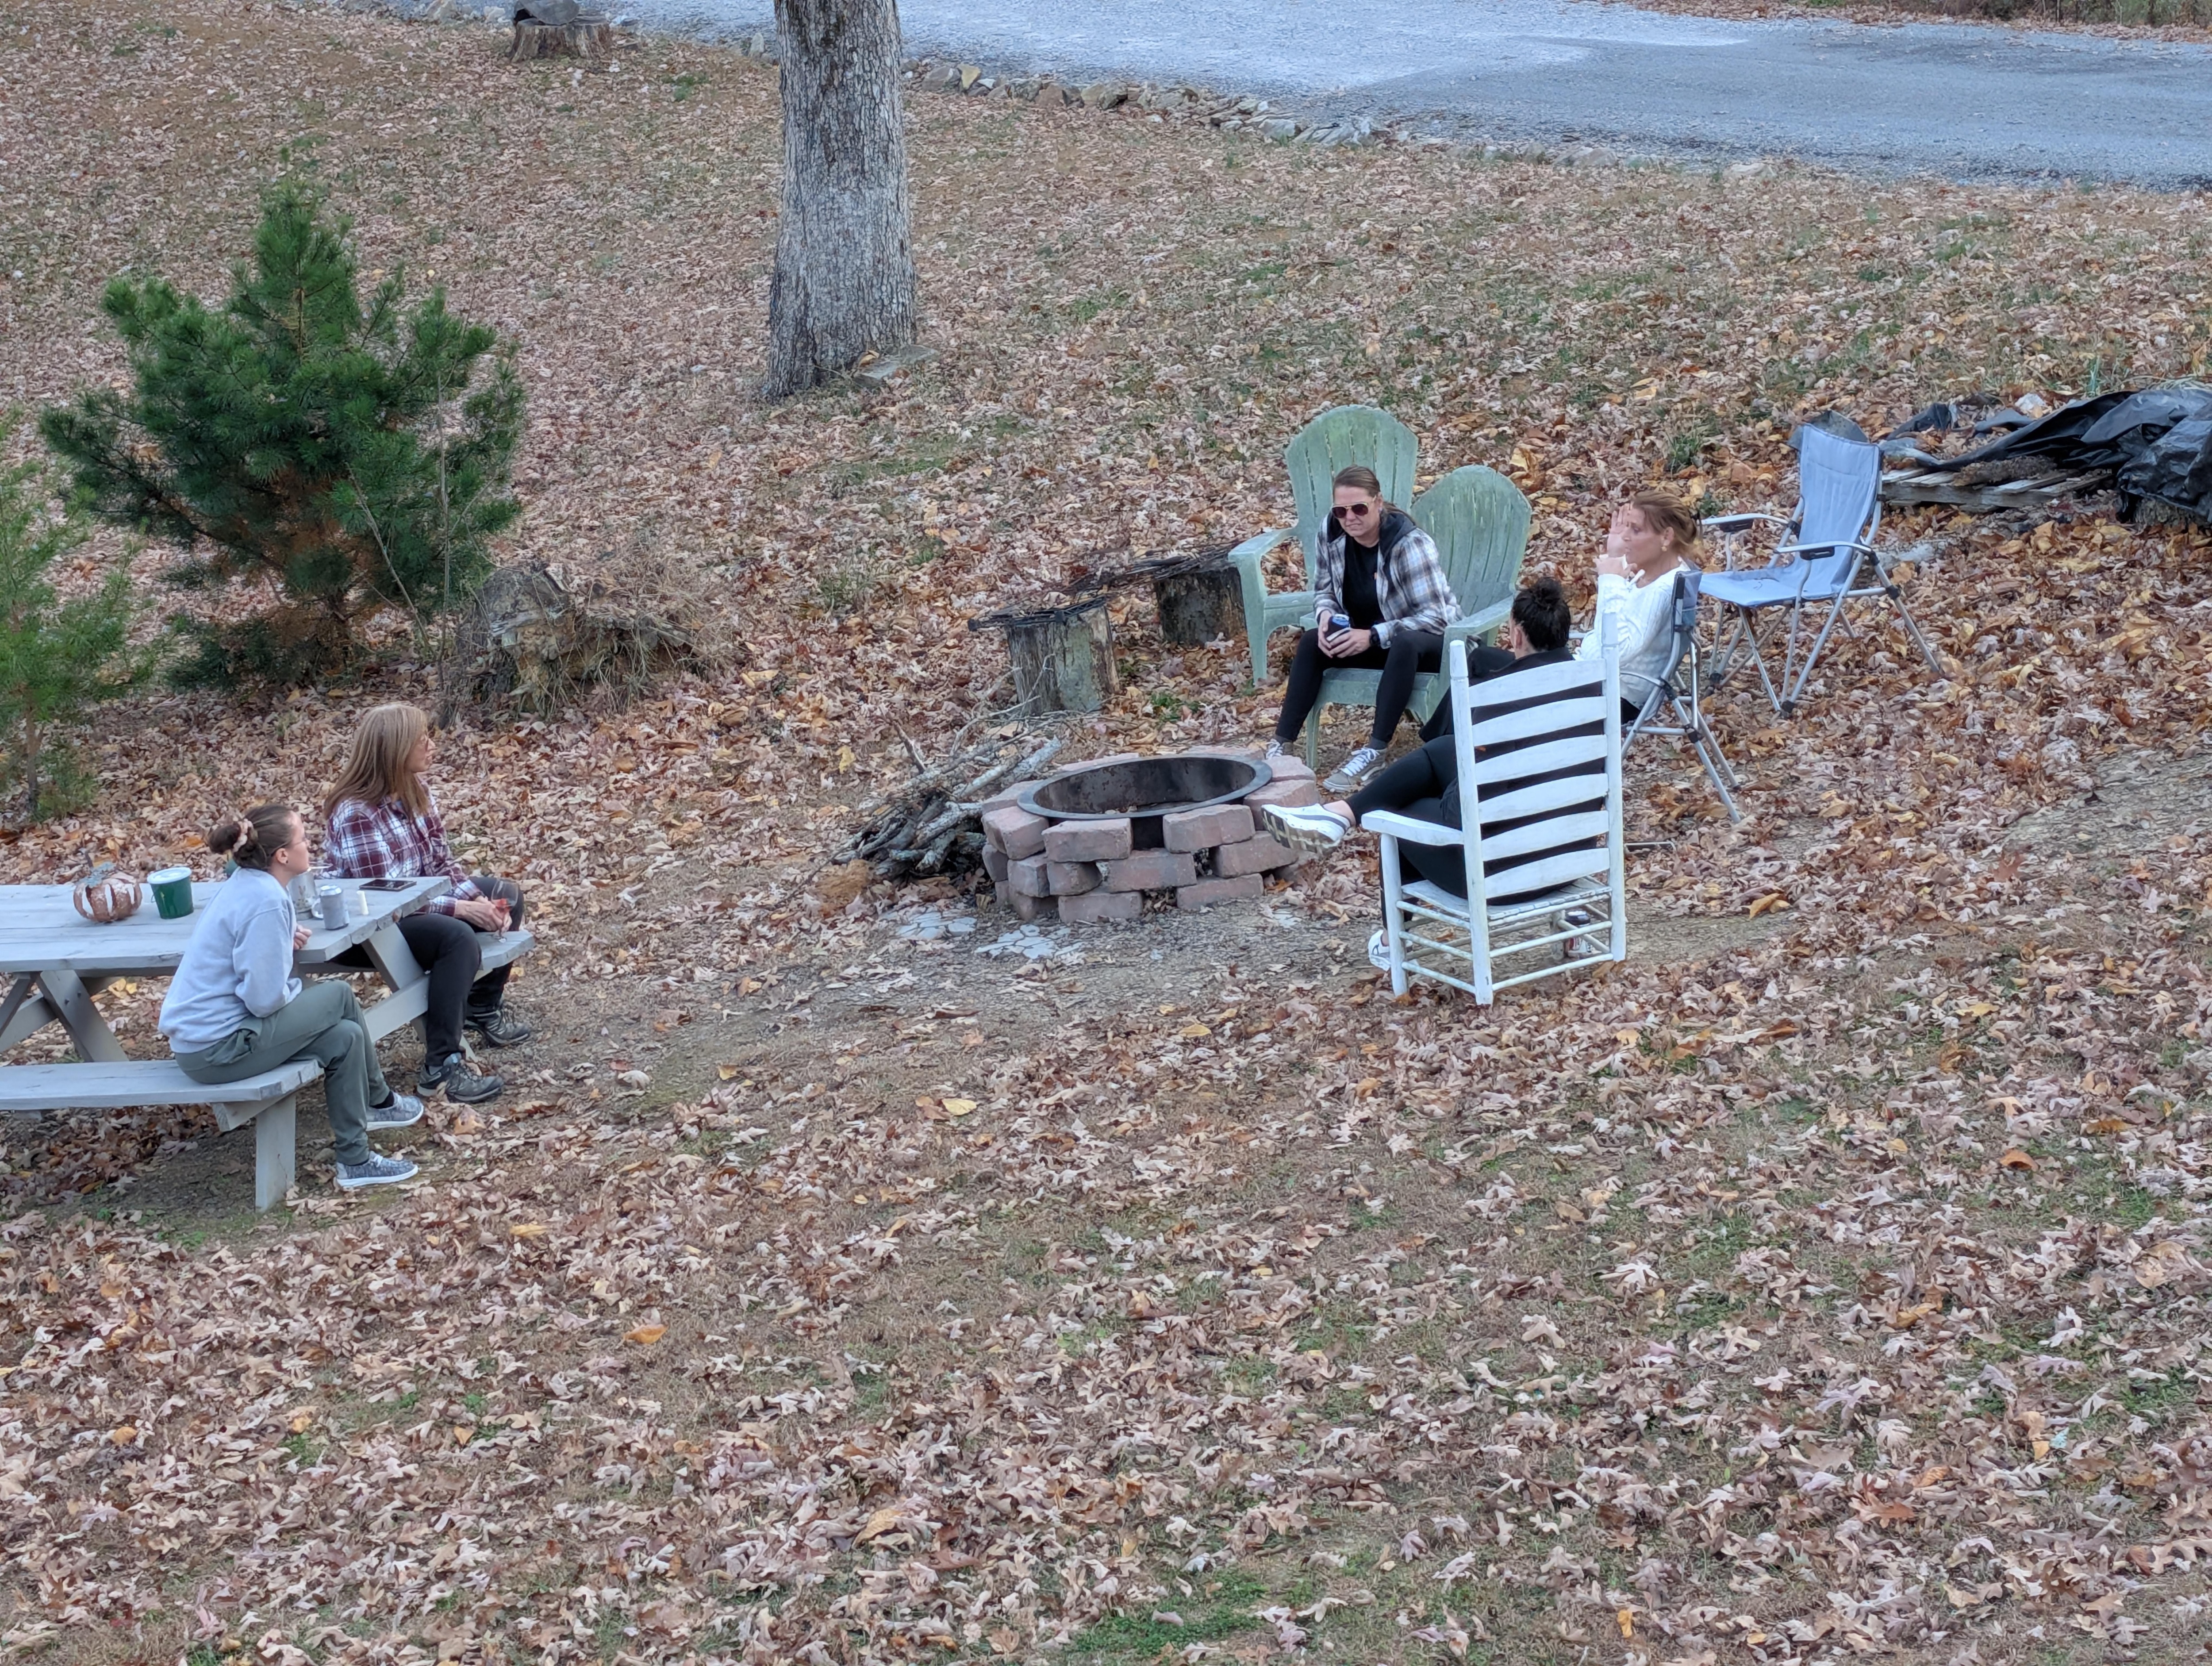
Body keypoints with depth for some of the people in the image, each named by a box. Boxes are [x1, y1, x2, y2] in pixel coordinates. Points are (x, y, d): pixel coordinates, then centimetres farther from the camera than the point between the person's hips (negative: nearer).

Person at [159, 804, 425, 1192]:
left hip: (201, 1034, 10)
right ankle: (379, 1102, 15)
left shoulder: (247, 883, 7)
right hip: (220, 1047, -9)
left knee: (345, 1037, 9)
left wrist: (286, 934, 7)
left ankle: (355, 1160, 18)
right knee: (339, 996, -2)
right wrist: (301, 991, -2)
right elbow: (265, 998, -24)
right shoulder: (265, 902, -23)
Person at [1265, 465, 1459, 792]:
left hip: (1429, 641, -6)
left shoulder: (1409, 543, -26)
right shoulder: (1332, 532, -9)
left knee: (1404, 645, -39)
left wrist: (1373, 637, -33)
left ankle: (1374, 752, -38)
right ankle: (1282, 744, -18)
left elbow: (1435, 617, -27)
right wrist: (1326, 616, -19)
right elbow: (1324, 591, 6)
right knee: (1313, 643, -17)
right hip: (1365, 637, 6)